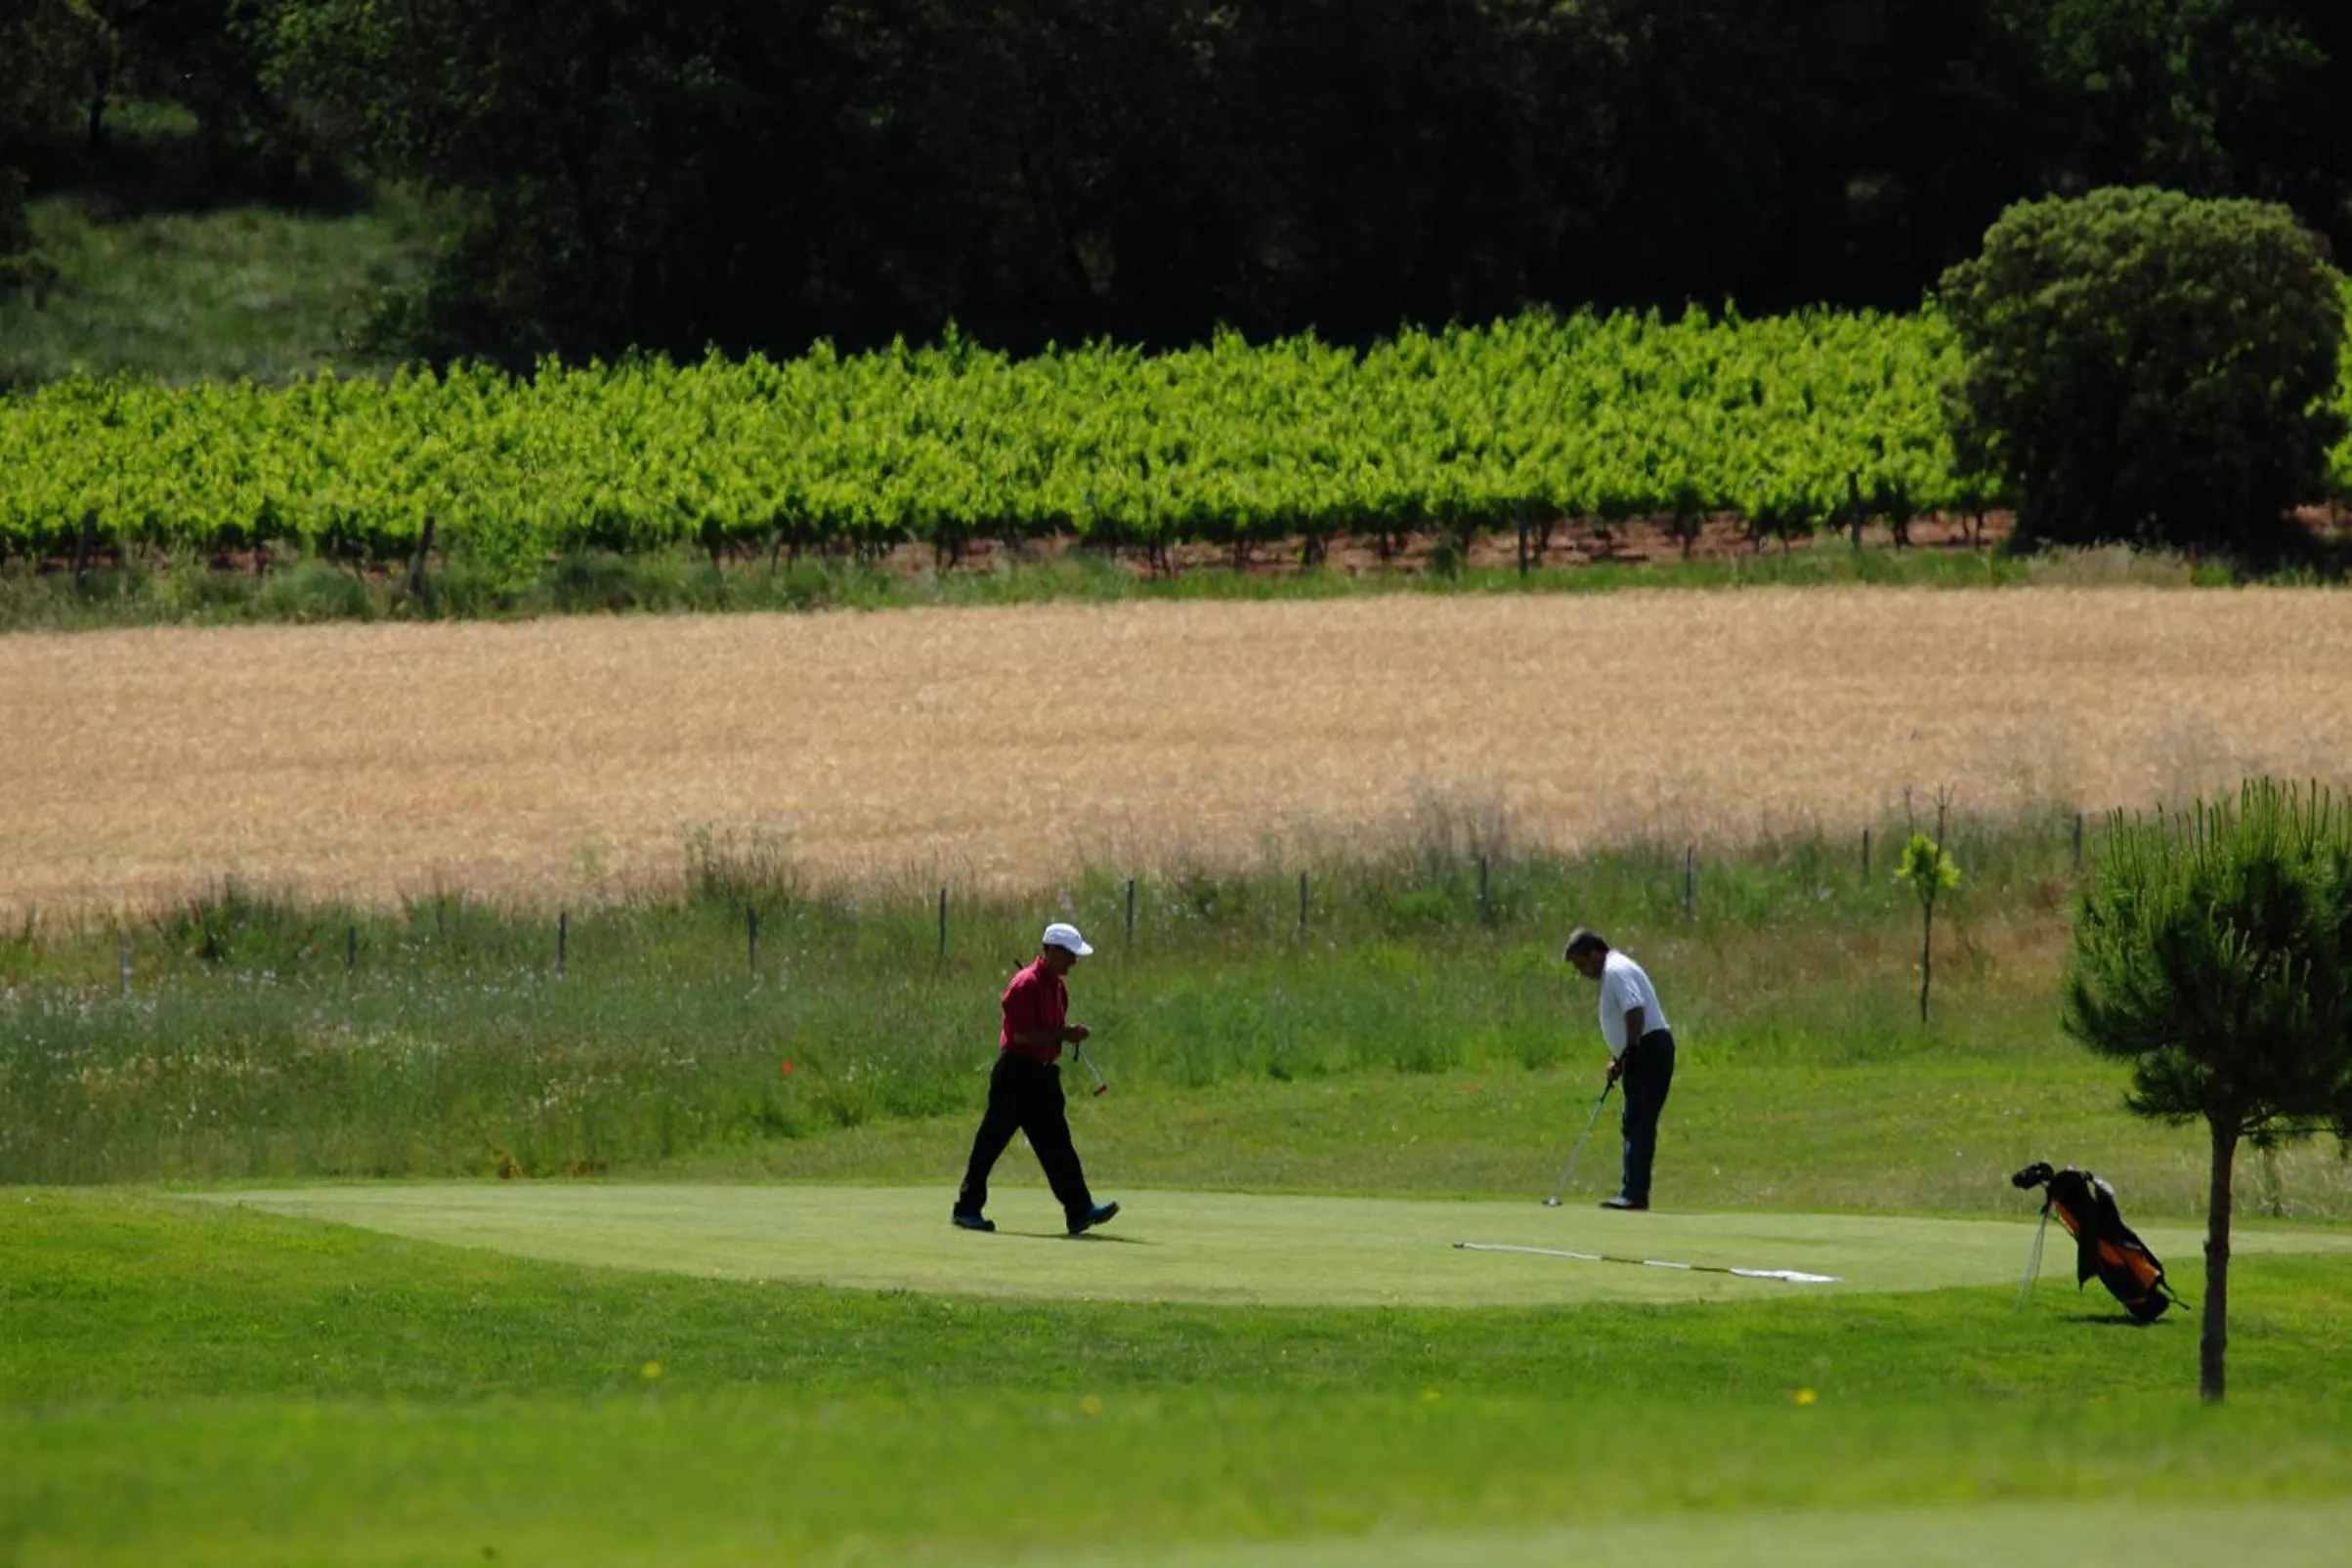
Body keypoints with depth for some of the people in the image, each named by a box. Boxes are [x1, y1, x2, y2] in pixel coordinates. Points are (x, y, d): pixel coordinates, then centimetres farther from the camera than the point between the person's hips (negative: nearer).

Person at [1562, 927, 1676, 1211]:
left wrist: (1629, 1053, -20)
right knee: (1634, 1124, 13)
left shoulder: (1616, 971, -14)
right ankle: (1632, 1192, 16)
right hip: (1645, 1055, 11)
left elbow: (1635, 1011, -26)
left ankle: (1634, 1195, -13)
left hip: (1649, 1048, -11)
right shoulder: (1611, 972, 19)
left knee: (1639, 1124, -11)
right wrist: (1617, 1059, 16)